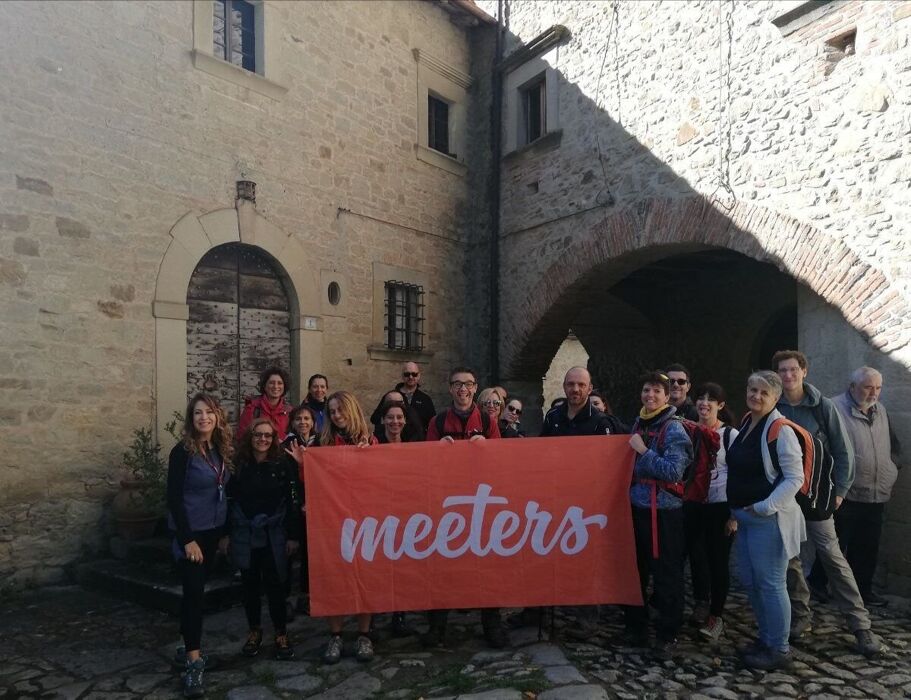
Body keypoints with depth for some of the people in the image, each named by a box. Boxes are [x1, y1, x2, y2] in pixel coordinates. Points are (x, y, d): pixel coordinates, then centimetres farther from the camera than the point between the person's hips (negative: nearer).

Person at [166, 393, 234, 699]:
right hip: (190, 533, -6)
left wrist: (225, 532, 11)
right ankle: (194, 661, -1)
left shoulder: (222, 450, 5)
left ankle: (188, 644, 28)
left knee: (197, 589, 14)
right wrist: (187, 539, -19)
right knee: (193, 592, -6)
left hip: (213, 531, 6)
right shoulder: (182, 452, -13)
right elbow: (173, 498, -15)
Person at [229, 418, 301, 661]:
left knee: (275, 585, 2)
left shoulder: (284, 465, -4)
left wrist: (293, 536, -6)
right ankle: (254, 631, 30)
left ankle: (281, 634, 18)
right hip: (244, 536, 2)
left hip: (274, 536, -2)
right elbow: (228, 500, 4)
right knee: (250, 585, 12)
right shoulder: (239, 465, 0)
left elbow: (294, 502, -4)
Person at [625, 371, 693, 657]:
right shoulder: (637, 425, 10)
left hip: (664, 511, -7)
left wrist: (644, 451, -18)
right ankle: (635, 625, 30)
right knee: (635, 570, 15)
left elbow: (674, 472, -18)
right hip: (637, 508, 7)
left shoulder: (674, 430, -10)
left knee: (666, 575, 2)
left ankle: (667, 635, 16)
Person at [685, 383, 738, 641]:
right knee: (696, 557, 7)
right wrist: (679, 503, 10)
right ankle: (701, 602, 30)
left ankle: (716, 615, 20)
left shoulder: (731, 435, -6)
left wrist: (735, 514, -9)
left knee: (718, 560, 5)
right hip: (692, 505, 3)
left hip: (721, 507, -3)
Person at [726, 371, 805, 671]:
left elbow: (795, 478, -17)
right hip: (745, 517, 9)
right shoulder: (746, 423, 10)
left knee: (770, 583, 1)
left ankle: (780, 650, 16)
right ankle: (766, 638, 32)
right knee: (749, 580, 17)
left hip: (768, 519, -9)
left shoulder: (780, 430, -14)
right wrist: (737, 510, 17)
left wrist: (764, 507, -19)